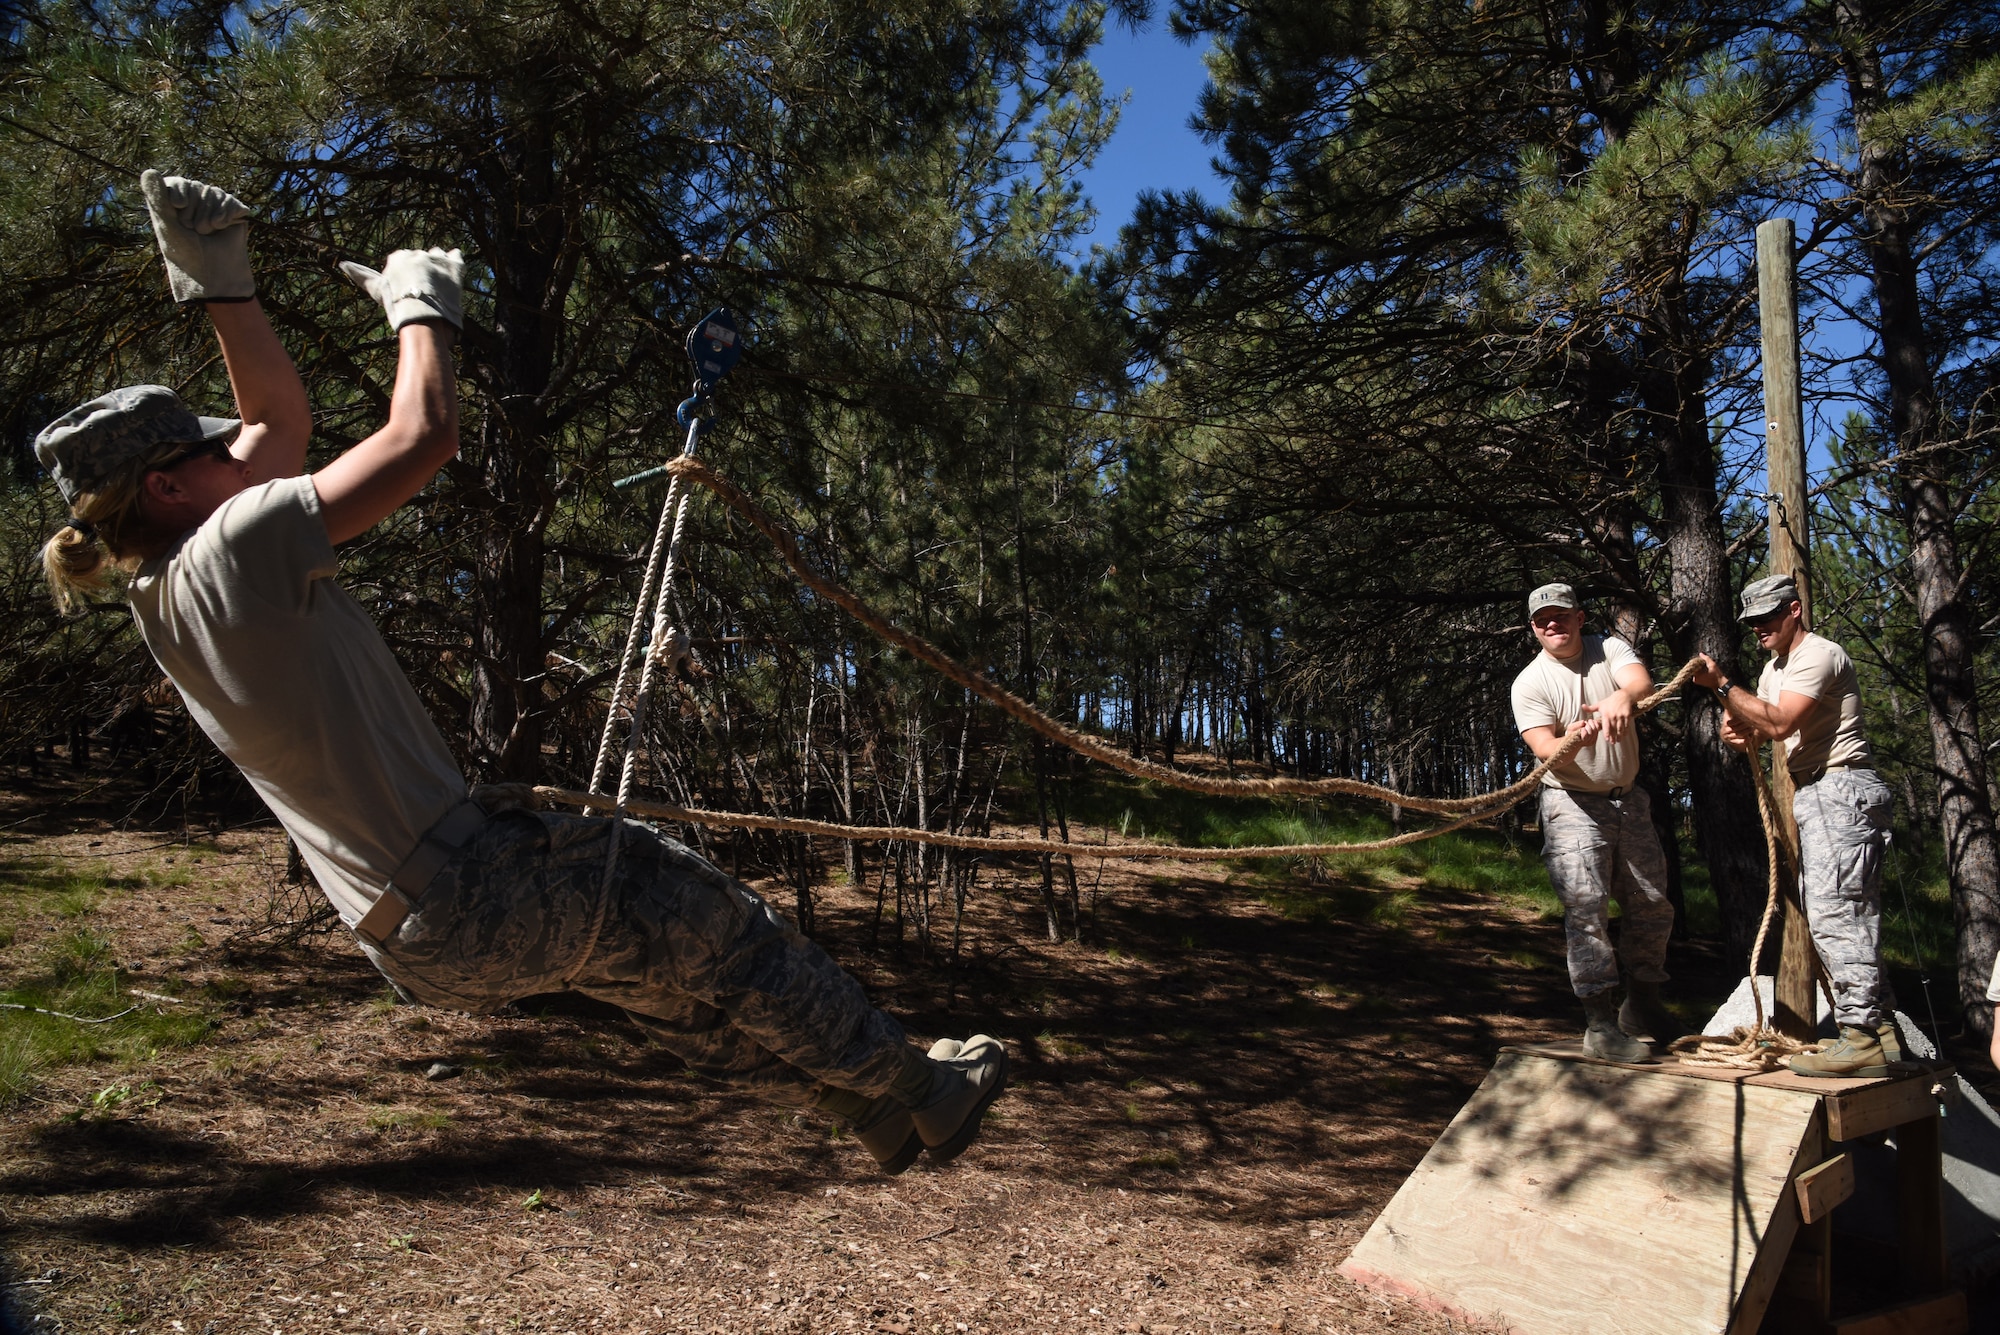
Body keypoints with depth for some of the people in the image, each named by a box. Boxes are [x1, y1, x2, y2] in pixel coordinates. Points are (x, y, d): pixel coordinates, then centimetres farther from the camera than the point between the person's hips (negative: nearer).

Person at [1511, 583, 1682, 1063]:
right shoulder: (1530, 682, -8)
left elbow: (1643, 681, -23)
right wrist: (1572, 741, -43)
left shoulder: (1609, 648, -1)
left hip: (1628, 798, 4)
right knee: (1587, 907, -14)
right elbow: (1544, 750, -20)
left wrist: (1622, 697, -47)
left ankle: (1642, 1005, 29)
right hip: (1572, 803, -4)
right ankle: (1600, 1023, -9)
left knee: (1653, 905, 12)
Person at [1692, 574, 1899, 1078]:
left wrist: (1722, 685, -21)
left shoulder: (1818, 654, -11)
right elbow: (1761, 725, 19)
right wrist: (1737, 726, -3)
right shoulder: (1775, 668, 21)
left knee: (1835, 912, -14)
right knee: (1842, 915, 10)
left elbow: (1780, 723, -22)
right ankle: (1880, 1030, 15)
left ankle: (1863, 1039, -13)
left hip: (1841, 790, -11)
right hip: (1816, 795, 11)